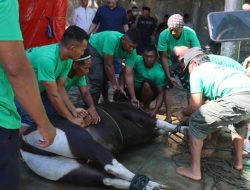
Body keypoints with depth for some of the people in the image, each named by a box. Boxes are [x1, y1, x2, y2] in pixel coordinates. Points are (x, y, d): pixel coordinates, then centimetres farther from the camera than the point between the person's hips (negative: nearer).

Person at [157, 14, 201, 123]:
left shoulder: (190, 34, -27)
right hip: (169, 65, -1)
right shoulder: (164, 35, -28)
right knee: (168, 88, -8)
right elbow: (163, 57, -22)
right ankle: (168, 116, 0)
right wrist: (169, 76, -23)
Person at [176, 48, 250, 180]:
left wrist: (183, 113, 27)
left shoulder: (196, 72, 13)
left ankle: (195, 171, 11)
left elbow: (195, 105, 6)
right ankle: (238, 161, 48)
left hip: (238, 99, -8)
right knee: (239, 120, 40)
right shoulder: (216, 66, 37)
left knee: (196, 122, 6)